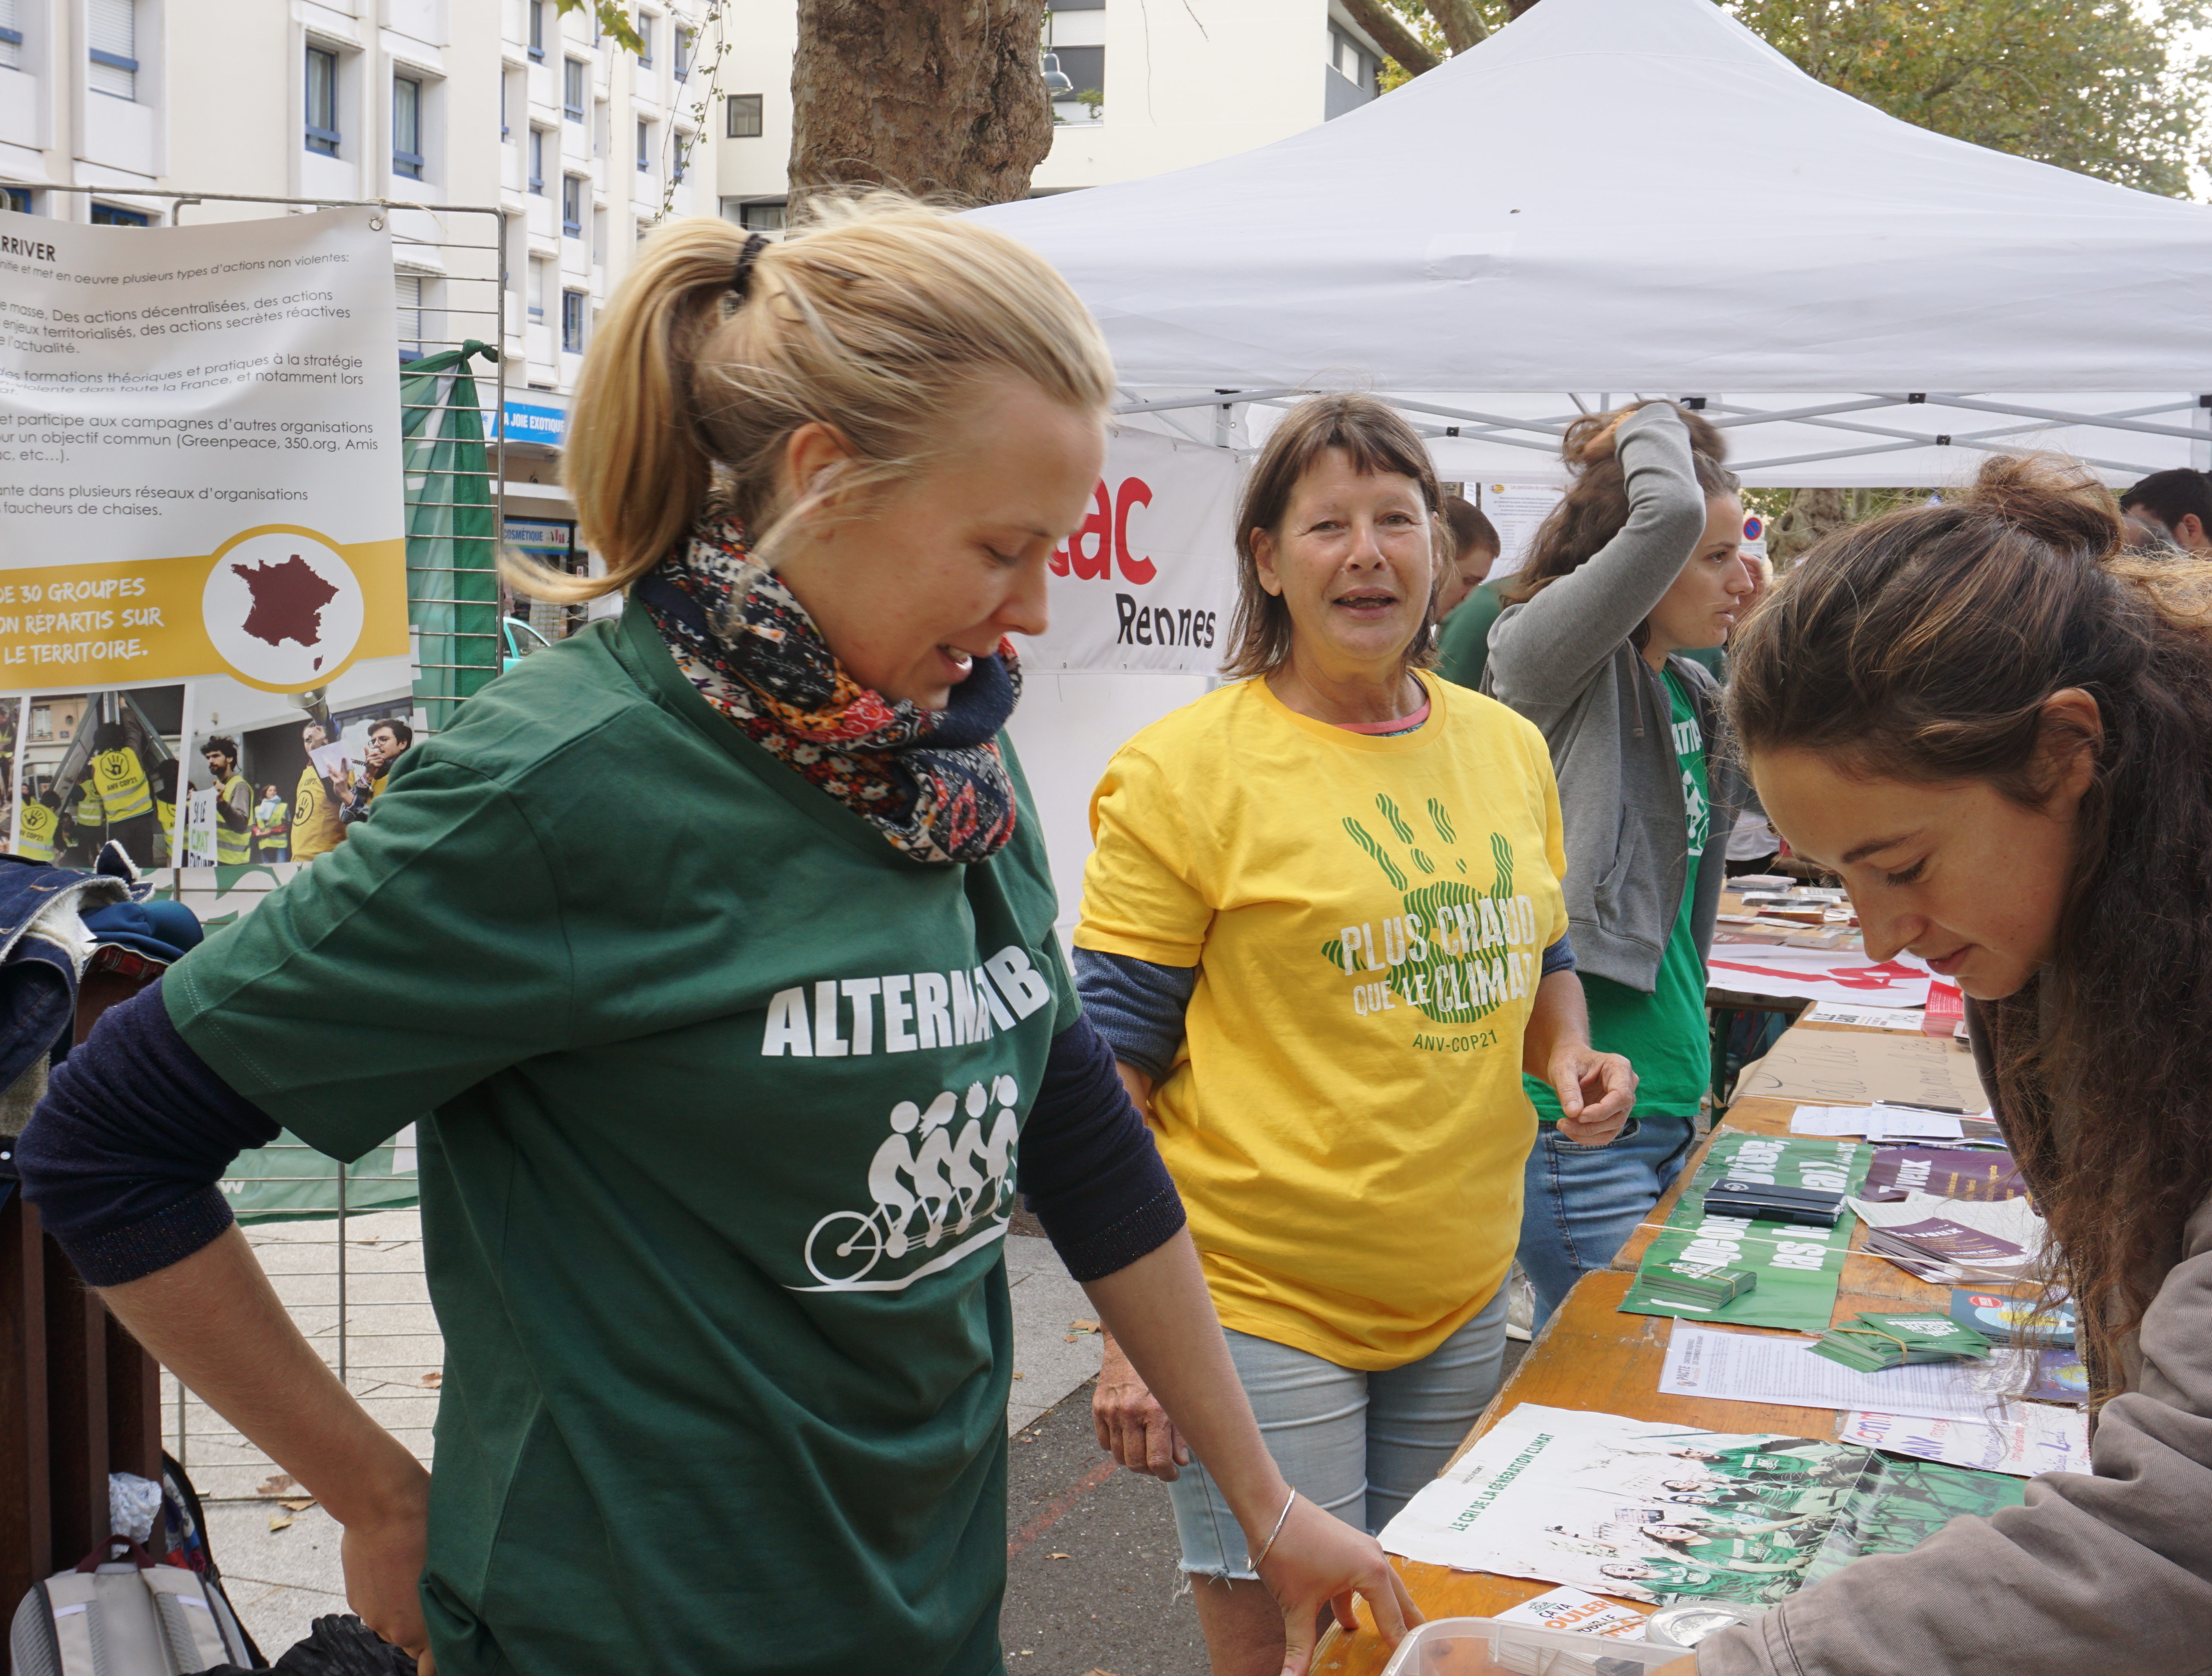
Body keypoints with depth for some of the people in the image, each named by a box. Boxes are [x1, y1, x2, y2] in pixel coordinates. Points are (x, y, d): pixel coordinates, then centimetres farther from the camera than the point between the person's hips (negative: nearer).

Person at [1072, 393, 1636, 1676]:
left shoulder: (1507, 748, 7)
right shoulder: (1183, 771, -11)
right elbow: (1112, 1070, -11)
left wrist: (1570, 1054, -2)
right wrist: (1132, 1334, -15)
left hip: (1463, 1293, 6)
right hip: (1261, 1301, -6)